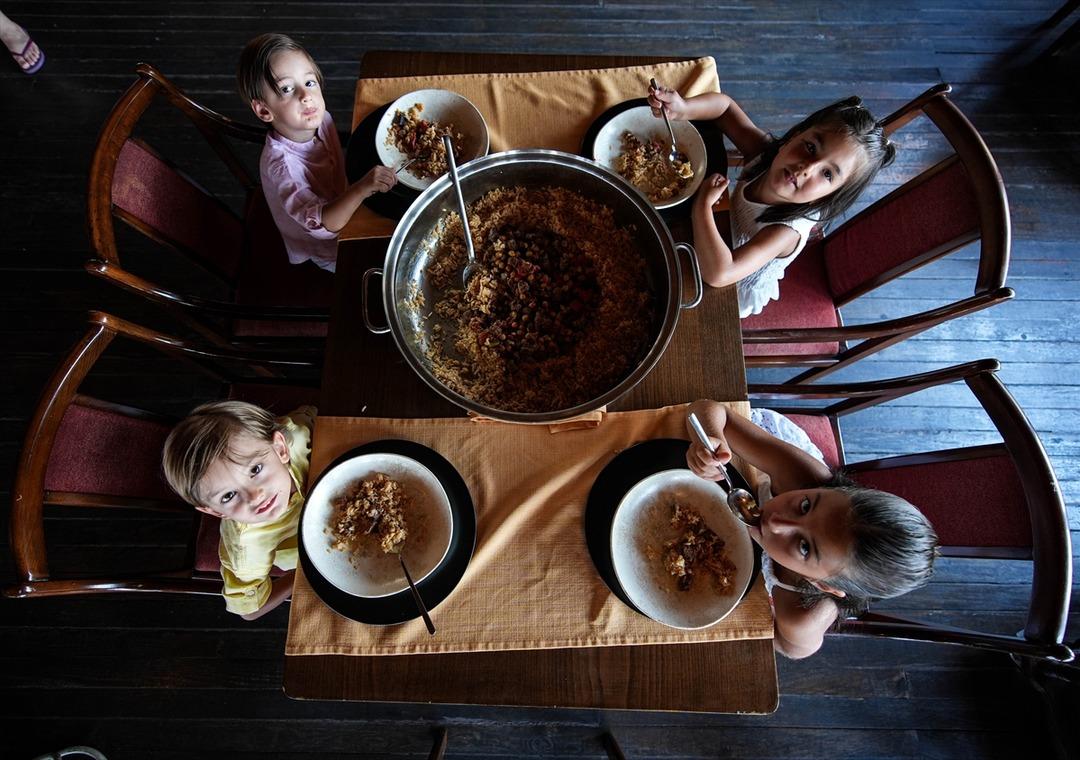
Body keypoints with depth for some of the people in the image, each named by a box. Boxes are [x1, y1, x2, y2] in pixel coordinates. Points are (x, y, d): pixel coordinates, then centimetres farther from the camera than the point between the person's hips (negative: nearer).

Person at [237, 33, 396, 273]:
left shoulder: (321, 119, -12)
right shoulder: (281, 163, -35)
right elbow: (322, 225, -44)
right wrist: (362, 188, -55)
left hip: (342, 210, 7)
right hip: (327, 251, -7)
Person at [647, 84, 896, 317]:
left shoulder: (787, 231, -42)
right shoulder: (767, 153, -26)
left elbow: (719, 273, -55)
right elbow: (725, 105, -15)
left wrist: (703, 204, -46)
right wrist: (683, 108, -37)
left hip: (735, 294, -6)